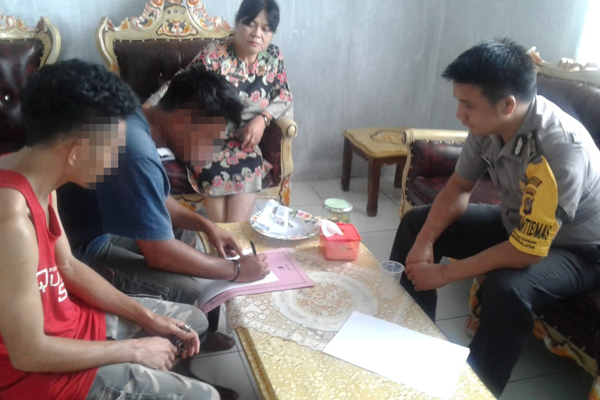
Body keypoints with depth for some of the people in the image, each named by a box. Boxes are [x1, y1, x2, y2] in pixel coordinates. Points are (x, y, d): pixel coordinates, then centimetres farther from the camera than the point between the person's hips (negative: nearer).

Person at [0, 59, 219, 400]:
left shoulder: (34, 178, -5)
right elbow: (28, 353, -28)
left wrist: (147, 317, 2)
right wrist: (134, 350, -15)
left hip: (66, 320, 9)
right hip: (38, 370, -8)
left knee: (195, 321, 18)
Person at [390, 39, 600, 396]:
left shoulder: (561, 151, -37)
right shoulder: (489, 123, -17)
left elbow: (526, 251, -34)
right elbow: (460, 186, -3)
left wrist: (445, 273, -27)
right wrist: (425, 241, -17)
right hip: (518, 223, 7)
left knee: (506, 288, -37)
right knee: (416, 222, 1)